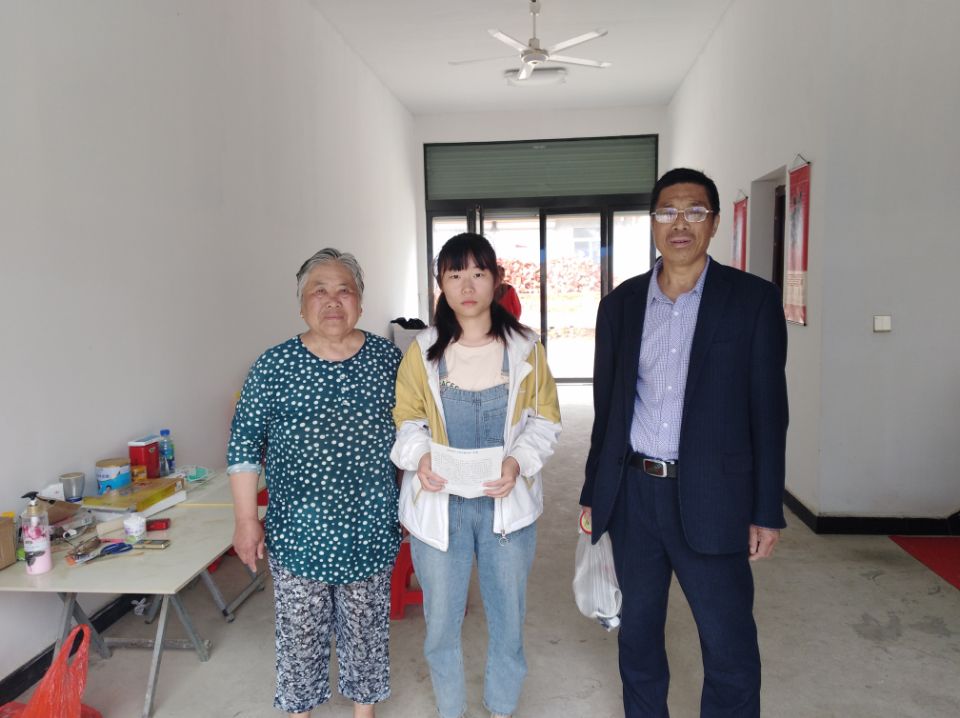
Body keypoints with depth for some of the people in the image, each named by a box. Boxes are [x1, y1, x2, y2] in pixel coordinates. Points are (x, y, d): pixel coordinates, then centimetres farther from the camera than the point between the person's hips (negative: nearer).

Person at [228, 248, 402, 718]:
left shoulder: (388, 358, -2)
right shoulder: (274, 366, -7)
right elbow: (244, 445, -2)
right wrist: (246, 520, -4)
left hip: (370, 529, 2)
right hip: (298, 532, -1)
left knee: (366, 627, 17)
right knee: (300, 632, 14)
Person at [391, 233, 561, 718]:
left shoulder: (524, 348, -5)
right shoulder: (422, 352, -4)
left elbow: (544, 419, 1)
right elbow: (405, 421, 3)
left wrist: (518, 462, -16)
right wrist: (420, 458, -17)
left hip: (506, 503, 0)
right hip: (438, 504, 0)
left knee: (507, 617, 15)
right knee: (441, 621, 14)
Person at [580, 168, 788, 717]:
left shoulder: (754, 300, -3)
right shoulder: (621, 303, 5)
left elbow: (769, 411, -3)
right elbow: (607, 406, 9)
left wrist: (767, 511, -4)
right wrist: (593, 494, 10)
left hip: (710, 498, -3)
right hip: (632, 492, 3)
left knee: (729, 645, 7)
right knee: (637, 631, 17)